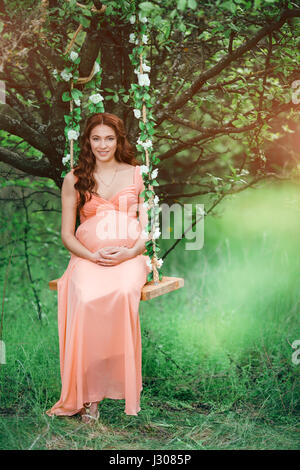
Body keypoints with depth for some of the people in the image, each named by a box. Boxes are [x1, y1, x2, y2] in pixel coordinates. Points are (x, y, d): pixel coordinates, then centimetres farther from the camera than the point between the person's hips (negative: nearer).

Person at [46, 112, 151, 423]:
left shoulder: (137, 174, 14)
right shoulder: (74, 180, 13)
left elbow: (148, 226, 10)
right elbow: (67, 234, 11)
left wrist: (129, 252, -9)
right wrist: (93, 256, -8)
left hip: (129, 257, 0)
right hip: (87, 258, 0)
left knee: (123, 294, -36)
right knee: (86, 299, -35)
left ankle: (120, 384, -27)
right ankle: (87, 394, -28)